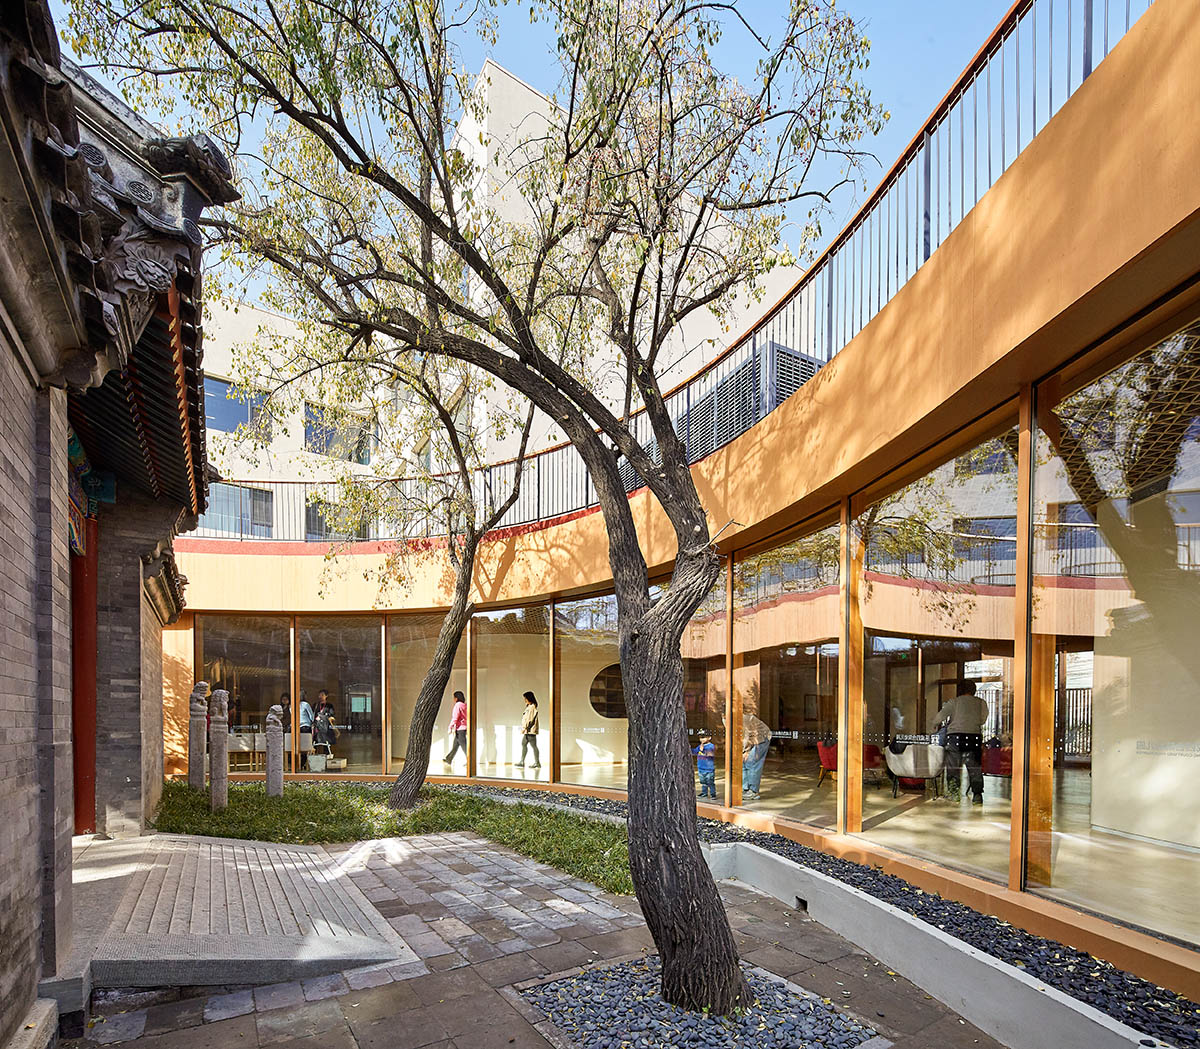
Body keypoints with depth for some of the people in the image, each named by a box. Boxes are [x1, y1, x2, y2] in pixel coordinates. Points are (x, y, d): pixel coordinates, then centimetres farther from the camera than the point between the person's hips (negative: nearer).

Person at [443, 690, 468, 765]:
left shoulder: (458, 705, -13)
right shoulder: (465, 705, 12)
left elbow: (455, 718, -17)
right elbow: (466, 717, 15)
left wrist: (450, 727, -13)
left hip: (460, 728, -9)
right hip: (464, 728, 9)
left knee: (464, 745, -7)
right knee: (455, 745, 15)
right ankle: (449, 759, 24)